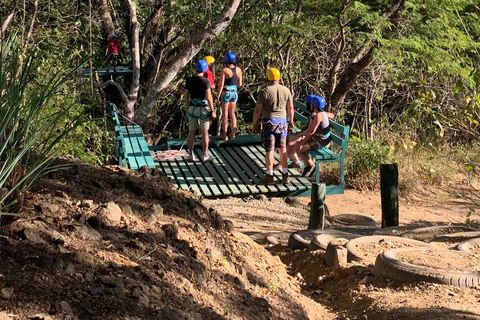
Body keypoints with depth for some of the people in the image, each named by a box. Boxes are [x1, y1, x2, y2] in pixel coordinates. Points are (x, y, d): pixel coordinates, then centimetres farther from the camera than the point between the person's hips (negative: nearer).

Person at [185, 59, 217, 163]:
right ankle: (205, 156, 4)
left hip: (192, 108, 4)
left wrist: (188, 109, 16)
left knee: (191, 132, 10)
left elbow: (186, 96, 5)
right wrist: (213, 111, -11)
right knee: (204, 132, 2)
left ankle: (191, 155, 13)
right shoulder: (205, 81, -14)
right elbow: (209, 97, -17)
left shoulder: (189, 80, 1)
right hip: (203, 108, -4)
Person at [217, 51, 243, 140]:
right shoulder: (238, 69, 0)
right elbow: (240, 84, 6)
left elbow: (221, 85, -16)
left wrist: (218, 96, -11)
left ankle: (224, 135, 6)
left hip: (226, 93, -5)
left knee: (225, 115, 3)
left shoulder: (224, 70, -16)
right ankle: (232, 134, 14)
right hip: (234, 93, 5)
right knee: (232, 114, 13)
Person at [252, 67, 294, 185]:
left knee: (269, 150, 2)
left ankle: (269, 176, 6)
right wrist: (291, 122, 20)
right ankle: (285, 175, 16)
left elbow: (257, 110, -11)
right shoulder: (286, 90, 0)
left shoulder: (265, 91, -12)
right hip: (282, 122, 4)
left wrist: (254, 125, 0)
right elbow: (291, 108, 7)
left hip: (269, 123, -4)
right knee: (282, 149, 13)